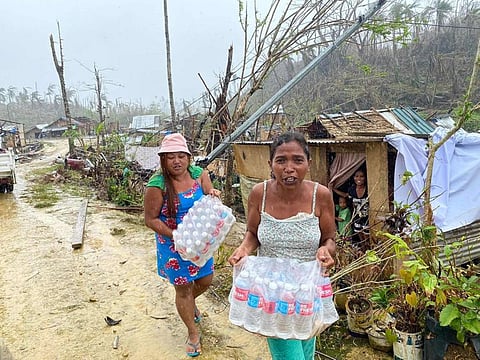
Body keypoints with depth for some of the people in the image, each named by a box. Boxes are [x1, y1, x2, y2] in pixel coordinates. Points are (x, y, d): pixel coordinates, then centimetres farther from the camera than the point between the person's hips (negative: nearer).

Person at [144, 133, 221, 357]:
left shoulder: (199, 174, -8)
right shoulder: (157, 185, -21)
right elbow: (150, 220, -15)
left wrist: (213, 196, -29)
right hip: (174, 245, -4)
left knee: (205, 280, 20)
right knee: (183, 288, 10)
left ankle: (190, 303, 55)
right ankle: (193, 333, 33)